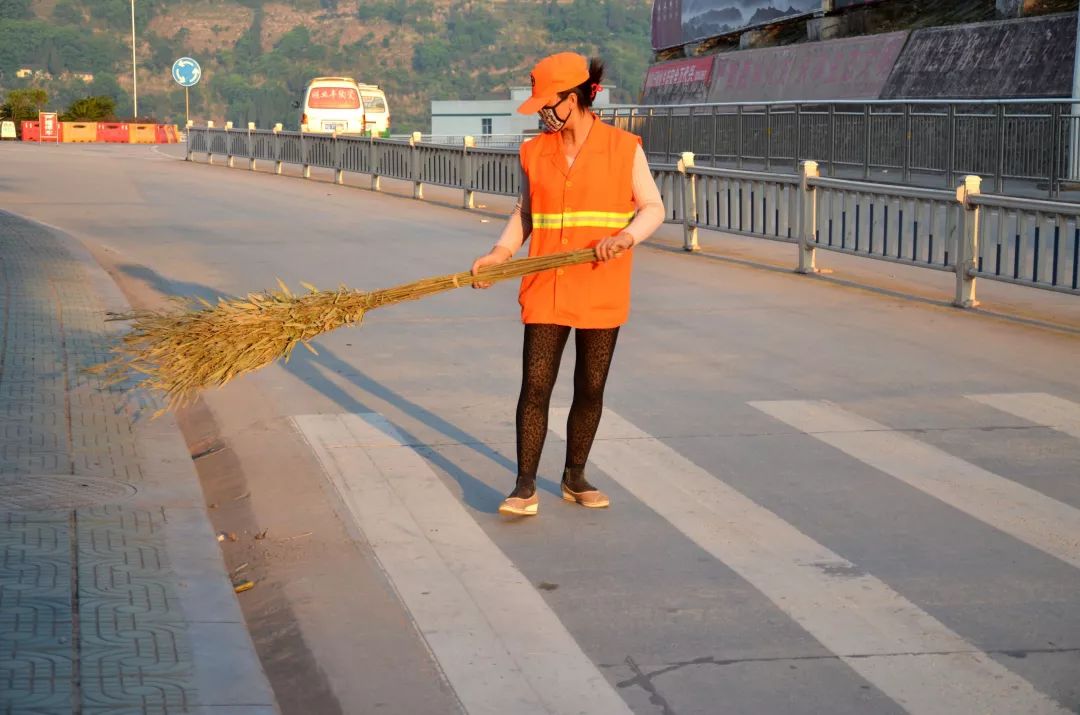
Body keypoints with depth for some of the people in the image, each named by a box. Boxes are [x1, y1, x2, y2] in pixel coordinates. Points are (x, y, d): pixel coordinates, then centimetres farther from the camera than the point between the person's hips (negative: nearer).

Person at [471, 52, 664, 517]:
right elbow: (524, 213, 13)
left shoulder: (624, 148, -2)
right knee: (535, 386, -5)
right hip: (546, 290, 1)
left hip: (602, 292, -1)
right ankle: (526, 487, 0)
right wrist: (500, 254, -3)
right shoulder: (534, 153, 6)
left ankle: (575, 477, 24)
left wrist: (626, 237, -20)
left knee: (591, 388, 8)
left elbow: (653, 208, 0)